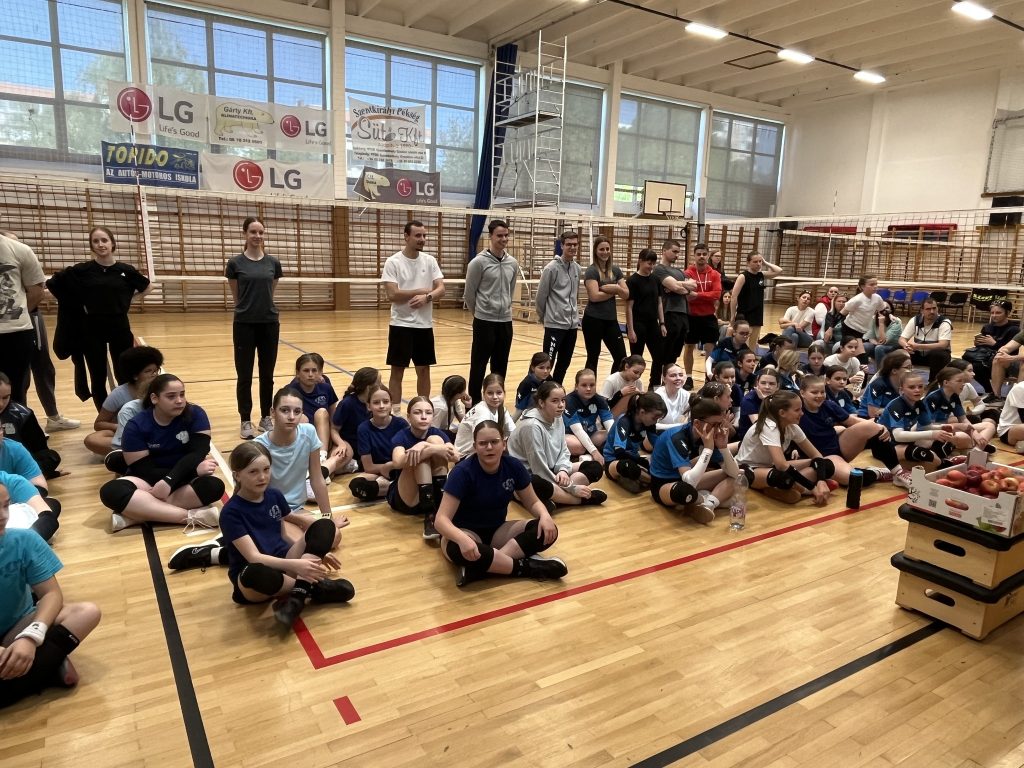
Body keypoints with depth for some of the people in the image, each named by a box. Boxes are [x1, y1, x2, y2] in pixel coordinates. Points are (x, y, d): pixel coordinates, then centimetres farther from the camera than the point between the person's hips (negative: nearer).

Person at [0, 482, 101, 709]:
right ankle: (50, 666, -13)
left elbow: (52, 593, -12)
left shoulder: (23, 541, -13)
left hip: (19, 626, 3)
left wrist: (31, 637, -32)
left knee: (87, 613, -22)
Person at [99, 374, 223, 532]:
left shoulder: (195, 415, -8)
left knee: (214, 486, -32)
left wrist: (169, 480, -35)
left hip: (185, 479, 0)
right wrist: (194, 469, -25)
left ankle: (135, 514, -29)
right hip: (149, 480, 0)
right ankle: (190, 517, -38)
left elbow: (197, 453, -18)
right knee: (111, 491, -30)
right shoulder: (136, 426, -10)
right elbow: (143, 469, -14)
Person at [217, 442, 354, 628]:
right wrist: (295, 565, -37)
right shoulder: (231, 512, -16)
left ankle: (298, 595, -27)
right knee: (255, 574, -42)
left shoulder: (274, 495, 2)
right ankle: (314, 588, -17)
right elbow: (254, 557, -25)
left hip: (283, 560, 6)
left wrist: (316, 550, 9)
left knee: (325, 526, -14)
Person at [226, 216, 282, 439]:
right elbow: (235, 296, 7)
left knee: (267, 375, 9)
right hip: (244, 325, -2)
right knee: (244, 376, 4)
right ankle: (246, 421, 15)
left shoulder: (273, 263, 4)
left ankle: (266, 417, 22)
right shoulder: (235, 263, -3)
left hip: (270, 323, 2)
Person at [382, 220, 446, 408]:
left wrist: (427, 297, -21)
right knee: (397, 371, 2)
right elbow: (393, 295, -17)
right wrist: (422, 290, -11)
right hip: (401, 325, -4)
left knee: (424, 370, 11)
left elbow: (441, 290, -1)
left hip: (425, 325, 4)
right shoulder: (393, 262, -8)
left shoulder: (430, 260, 5)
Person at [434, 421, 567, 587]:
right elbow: (441, 519, -26)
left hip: (497, 531, 5)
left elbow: (532, 502, 3)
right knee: (458, 549, -41)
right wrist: (462, 538, -47)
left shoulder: (513, 466, -9)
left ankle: (477, 569, -30)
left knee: (547, 531, -20)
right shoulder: (463, 471, -21)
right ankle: (526, 567, -25)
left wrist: (545, 516, -21)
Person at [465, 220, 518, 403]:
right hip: (484, 321, -5)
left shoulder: (513, 264, 6)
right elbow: (469, 293, -3)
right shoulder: (479, 262, -9)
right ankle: (475, 403, 12)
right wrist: (478, 312, 7)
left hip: (506, 321, 5)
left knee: (501, 366, 12)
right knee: (479, 365, 2)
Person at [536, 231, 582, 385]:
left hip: (572, 324, 7)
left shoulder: (578, 268, 8)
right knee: (548, 363, -7)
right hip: (555, 324, -7)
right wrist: (543, 317, 4)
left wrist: (575, 316, 16)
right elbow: (540, 296, -6)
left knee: (564, 363, 13)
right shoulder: (552, 268, -11)